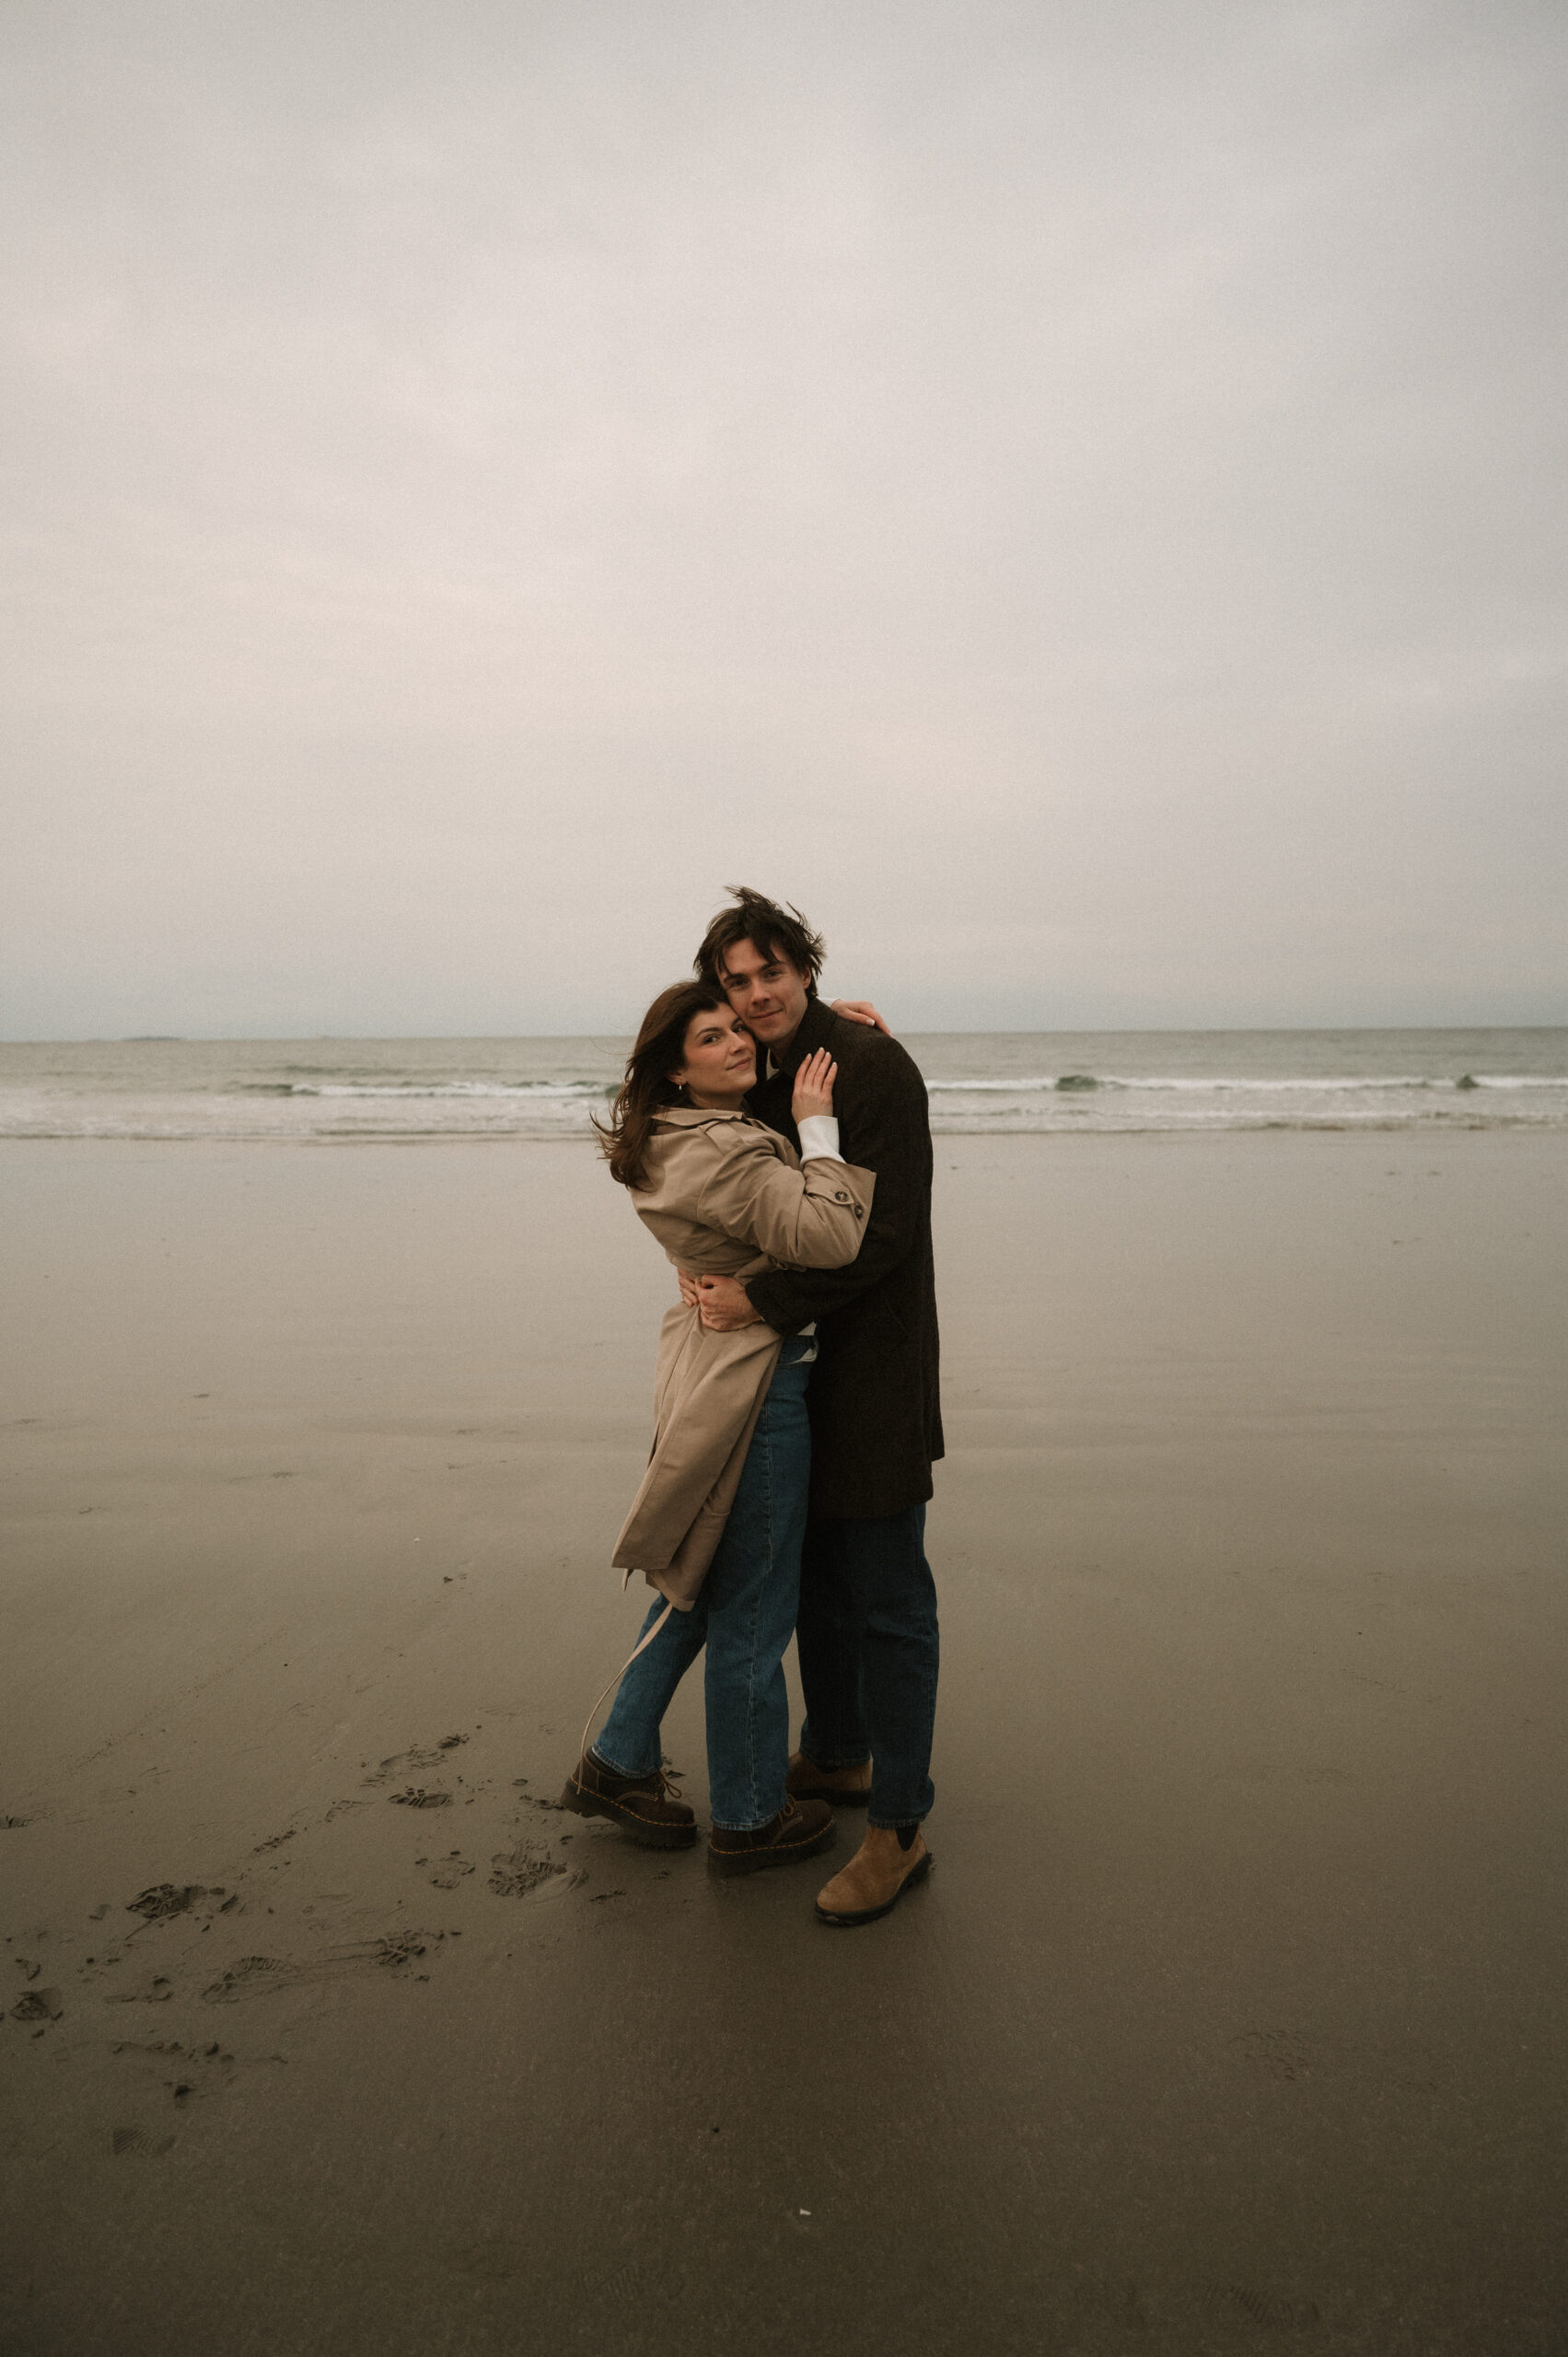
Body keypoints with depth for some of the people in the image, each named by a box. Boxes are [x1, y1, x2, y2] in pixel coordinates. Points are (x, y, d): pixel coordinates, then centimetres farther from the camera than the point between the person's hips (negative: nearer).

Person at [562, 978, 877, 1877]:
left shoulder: (718, 1131, 10)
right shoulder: (719, 1153, -22)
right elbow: (831, 1239, -29)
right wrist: (817, 1128, -20)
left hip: (717, 1372, 11)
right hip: (756, 1383, -11)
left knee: (701, 1584, 23)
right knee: (752, 1612, 5)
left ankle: (618, 1762, 36)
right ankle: (749, 1818, 23)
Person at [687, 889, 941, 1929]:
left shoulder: (874, 1066, -15)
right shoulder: (753, 1081, 9)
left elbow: (884, 1231, -22)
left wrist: (763, 1301, -22)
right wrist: (709, 1271, -1)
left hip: (875, 1365, -8)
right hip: (795, 1365, 8)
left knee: (887, 1597, 0)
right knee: (816, 1576, 20)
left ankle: (898, 1829, 11)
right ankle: (835, 1757, 39)